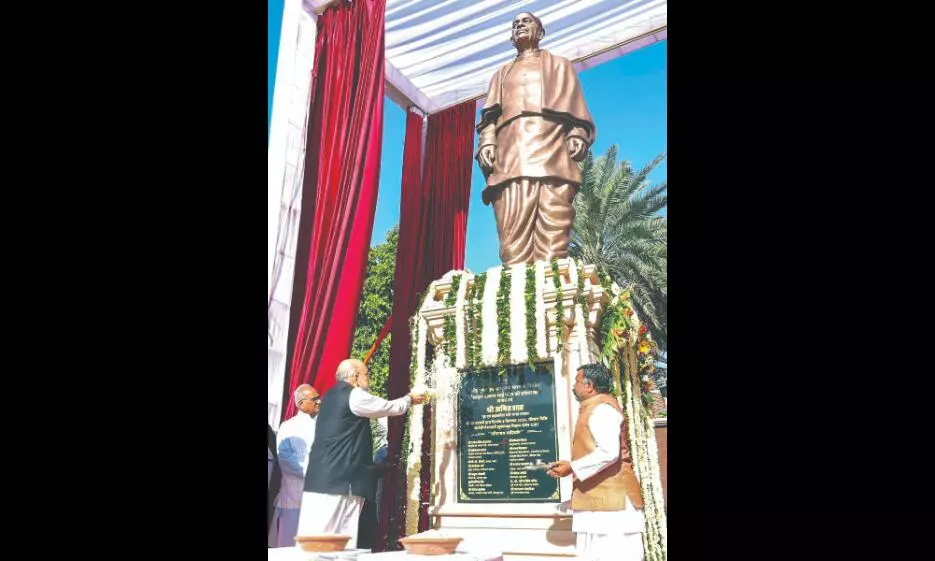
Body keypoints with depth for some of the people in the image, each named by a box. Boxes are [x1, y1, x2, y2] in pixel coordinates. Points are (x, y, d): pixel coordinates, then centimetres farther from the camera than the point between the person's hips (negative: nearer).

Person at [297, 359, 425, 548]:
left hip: (323, 479, 9)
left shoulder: (333, 396, 17)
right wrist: (410, 398, 21)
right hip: (338, 480, -9)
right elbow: (391, 408, 1)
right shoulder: (354, 396, -10)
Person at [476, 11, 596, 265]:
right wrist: (486, 142, 1)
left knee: (553, 234, -16)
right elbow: (490, 114, 22)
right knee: (514, 238, -16)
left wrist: (577, 135, -4)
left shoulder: (559, 65, 31)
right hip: (511, 156, 2)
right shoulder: (501, 73, 36)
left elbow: (575, 105, 16)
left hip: (552, 152, -1)